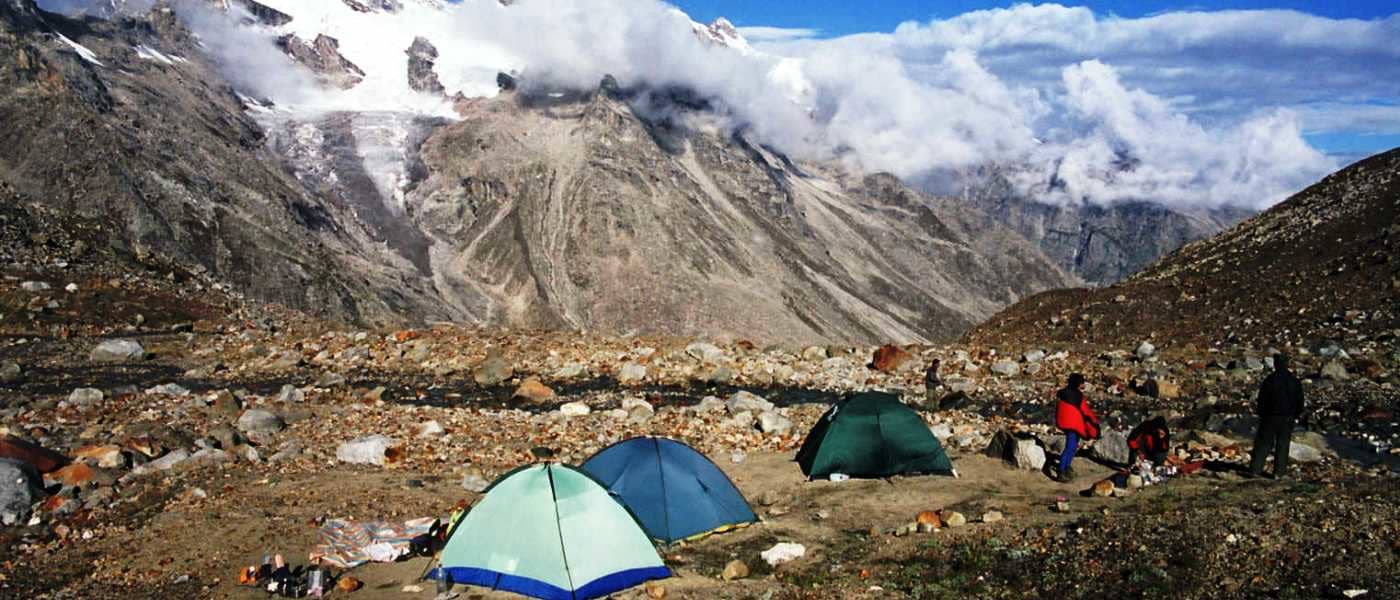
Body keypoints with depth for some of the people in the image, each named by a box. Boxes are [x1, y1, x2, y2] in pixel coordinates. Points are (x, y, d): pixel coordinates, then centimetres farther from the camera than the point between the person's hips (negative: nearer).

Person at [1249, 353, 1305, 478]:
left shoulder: (1269, 380, -11)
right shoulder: (1295, 381, -1)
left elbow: (1261, 400, -7)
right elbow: (1300, 401, 5)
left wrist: (1261, 414, 7)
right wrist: (1296, 416, 16)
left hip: (1270, 416, -2)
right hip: (1287, 419, 2)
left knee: (1263, 443, 4)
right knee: (1283, 444, 9)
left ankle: (1255, 469, 0)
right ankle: (1279, 472, 9)